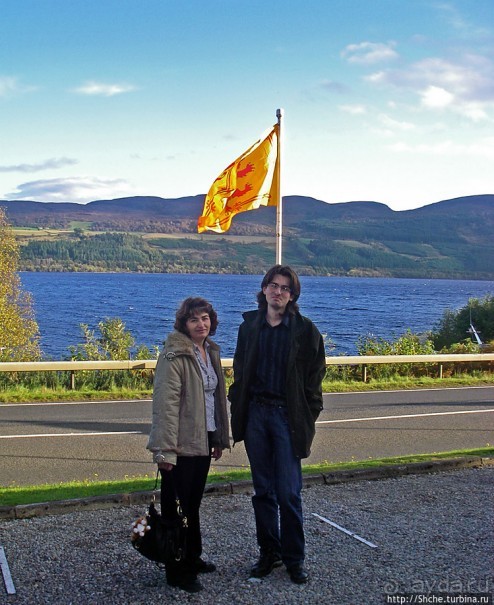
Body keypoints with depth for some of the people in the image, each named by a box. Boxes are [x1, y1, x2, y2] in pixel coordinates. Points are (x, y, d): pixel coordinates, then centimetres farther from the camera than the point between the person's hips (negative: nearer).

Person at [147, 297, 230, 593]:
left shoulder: (211, 351, 10)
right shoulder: (174, 355, -16)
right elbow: (165, 404, -20)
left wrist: (220, 438, 16)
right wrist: (165, 450, -23)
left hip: (203, 441, 8)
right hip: (182, 444, -7)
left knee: (194, 503, 18)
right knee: (178, 507, 4)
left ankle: (193, 559, 33)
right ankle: (178, 572, 15)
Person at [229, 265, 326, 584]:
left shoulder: (305, 330, -2)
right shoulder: (250, 326, 7)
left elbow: (314, 378, -1)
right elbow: (239, 372, 11)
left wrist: (309, 419, -7)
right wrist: (237, 412, 5)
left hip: (288, 416, -3)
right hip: (255, 414, 3)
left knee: (289, 493, -2)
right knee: (263, 491, 11)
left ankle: (294, 558, 13)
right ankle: (269, 553, 23)